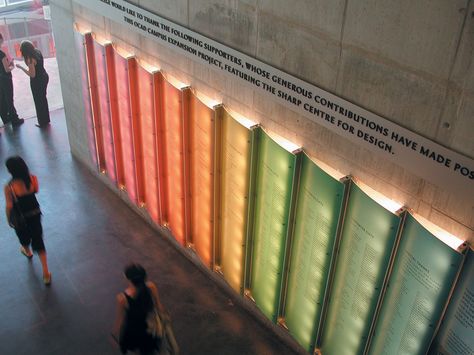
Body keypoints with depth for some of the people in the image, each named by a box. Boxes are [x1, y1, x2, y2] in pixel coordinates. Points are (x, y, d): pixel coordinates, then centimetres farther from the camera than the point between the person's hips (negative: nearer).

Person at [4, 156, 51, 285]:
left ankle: (28, 252, 65)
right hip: (35, 214, 3)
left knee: (24, 237, 30)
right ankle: (46, 273, 12)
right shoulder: (32, 178, -17)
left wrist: (9, 220, 0)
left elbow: (9, 206, -17)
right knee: (38, 241, 12)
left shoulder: (9, 187, -28)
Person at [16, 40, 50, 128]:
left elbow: (32, 75, -21)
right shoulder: (37, 52, -1)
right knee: (43, 99, 22)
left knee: (39, 101, 5)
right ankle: (46, 120, 35)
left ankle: (43, 122, 16)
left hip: (37, 81, -9)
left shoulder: (30, 59, -26)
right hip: (44, 77, 9)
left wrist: (21, 67, -15)